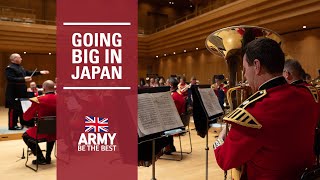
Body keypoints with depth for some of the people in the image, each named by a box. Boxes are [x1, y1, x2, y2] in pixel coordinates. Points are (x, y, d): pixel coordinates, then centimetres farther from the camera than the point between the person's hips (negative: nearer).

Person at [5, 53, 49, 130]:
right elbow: (11, 79, -25)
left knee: (23, 108, 16)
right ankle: (12, 125, 5)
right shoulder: (9, 68, -14)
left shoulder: (20, 67, 16)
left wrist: (40, 72, 15)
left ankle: (23, 123, 27)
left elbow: (28, 73, 22)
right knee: (14, 109, -3)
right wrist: (23, 79, -31)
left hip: (21, 92, 10)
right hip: (14, 92, -10)